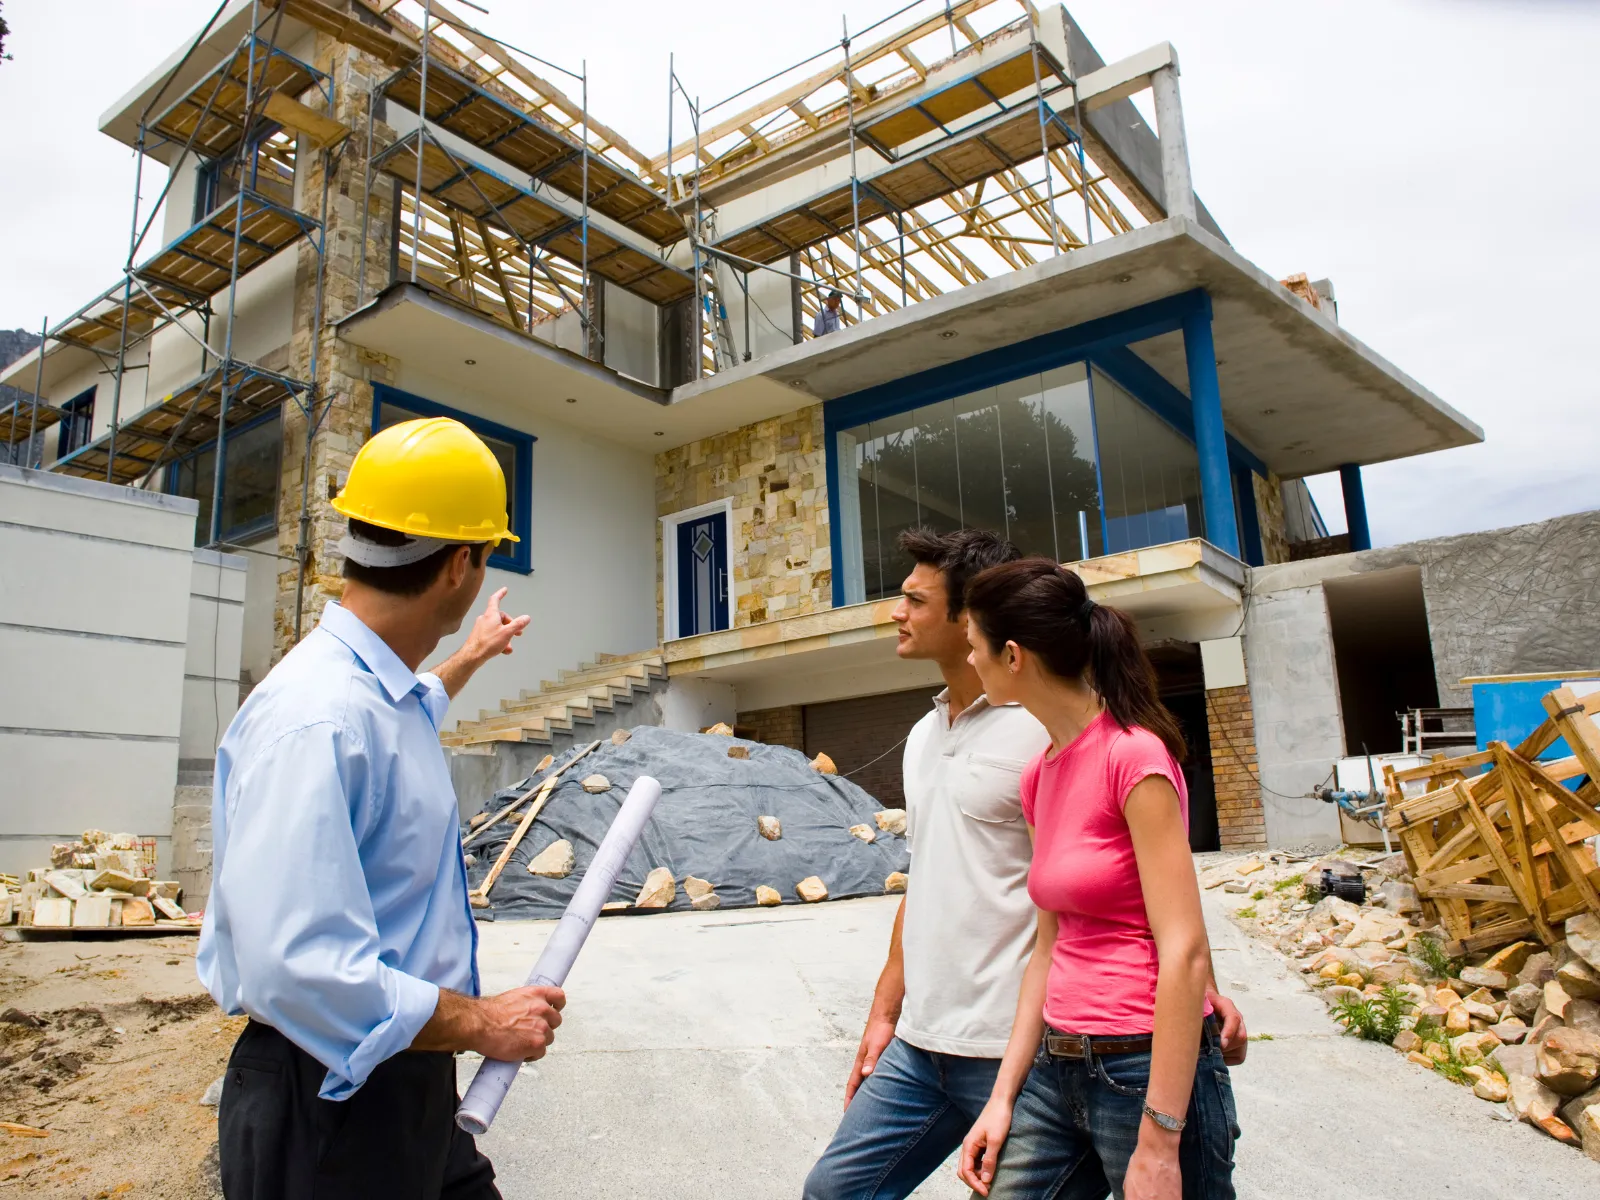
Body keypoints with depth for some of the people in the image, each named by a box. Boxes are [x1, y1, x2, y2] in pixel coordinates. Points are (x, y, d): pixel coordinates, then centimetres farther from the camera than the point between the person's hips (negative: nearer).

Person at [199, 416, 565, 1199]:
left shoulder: (383, 694, 4)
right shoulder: (318, 720, -27)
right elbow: (297, 968, -33)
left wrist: (471, 657, 46)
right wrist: (480, 1023, -22)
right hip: (333, 1100, -9)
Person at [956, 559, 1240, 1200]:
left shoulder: (1132, 753, -16)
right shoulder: (1040, 776, 7)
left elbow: (1184, 952, -18)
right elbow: (1049, 949, 10)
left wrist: (1158, 1143, -18)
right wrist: (1003, 1097, 7)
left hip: (1145, 1072, -7)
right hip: (1058, 1071, 7)